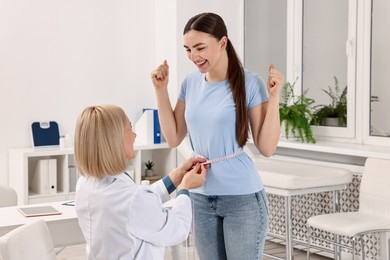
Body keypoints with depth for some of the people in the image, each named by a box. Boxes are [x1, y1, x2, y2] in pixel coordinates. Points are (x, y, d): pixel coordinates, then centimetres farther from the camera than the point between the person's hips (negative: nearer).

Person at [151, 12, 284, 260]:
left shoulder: (249, 83, -12)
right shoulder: (191, 83, 3)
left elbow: (267, 148, -11)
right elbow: (174, 138, 7)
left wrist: (274, 96, -20)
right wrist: (161, 90, 2)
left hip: (242, 197, -5)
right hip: (200, 196, 5)